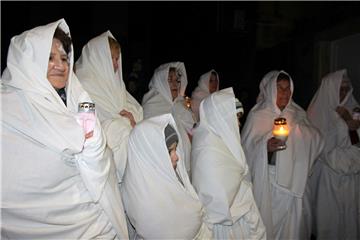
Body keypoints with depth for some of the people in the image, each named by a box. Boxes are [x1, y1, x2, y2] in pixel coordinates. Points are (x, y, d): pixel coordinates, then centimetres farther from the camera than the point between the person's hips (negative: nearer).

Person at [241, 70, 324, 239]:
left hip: (293, 183, 4)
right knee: (268, 222, 2)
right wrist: (266, 146, -31)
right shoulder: (257, 115, -5)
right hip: (267, 183, -4)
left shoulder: (298, 115, 8)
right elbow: (247, 149, -13)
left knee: (292, 223, 10)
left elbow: (314, 143, 9)